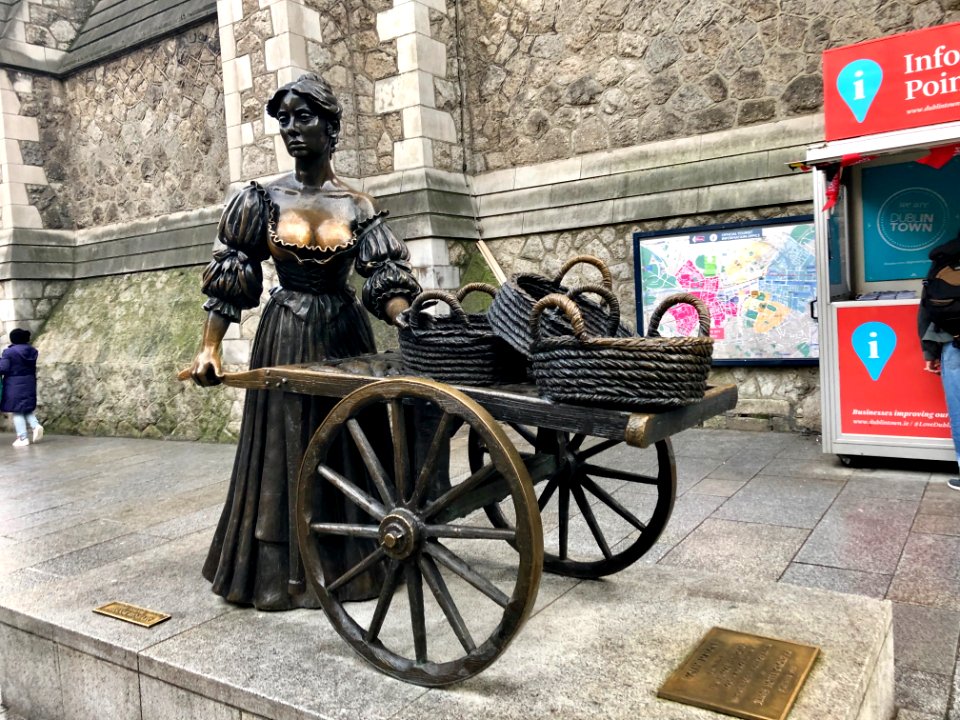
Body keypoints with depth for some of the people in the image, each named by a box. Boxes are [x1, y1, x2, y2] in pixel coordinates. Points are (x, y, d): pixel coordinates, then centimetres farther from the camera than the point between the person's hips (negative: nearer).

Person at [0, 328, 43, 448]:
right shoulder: (32, 351, 5)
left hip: (15, 385, -5)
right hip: (29, 384, 6)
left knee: (17, 411, 2)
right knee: (27, 409, 20)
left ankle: (23, 438, 1)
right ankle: (36, 425, -4)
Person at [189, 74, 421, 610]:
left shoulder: (357, 206, 1)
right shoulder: (264, 200, 1)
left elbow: (385, 279, -5)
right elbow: (228, 278, 1)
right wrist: (210, 348, -5)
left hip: (345, 334, 1)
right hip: (285, 336, -1)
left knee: (345, 448, 8)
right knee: (286, 451, 4)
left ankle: (347, 562, 24)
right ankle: (285, 571, 18)